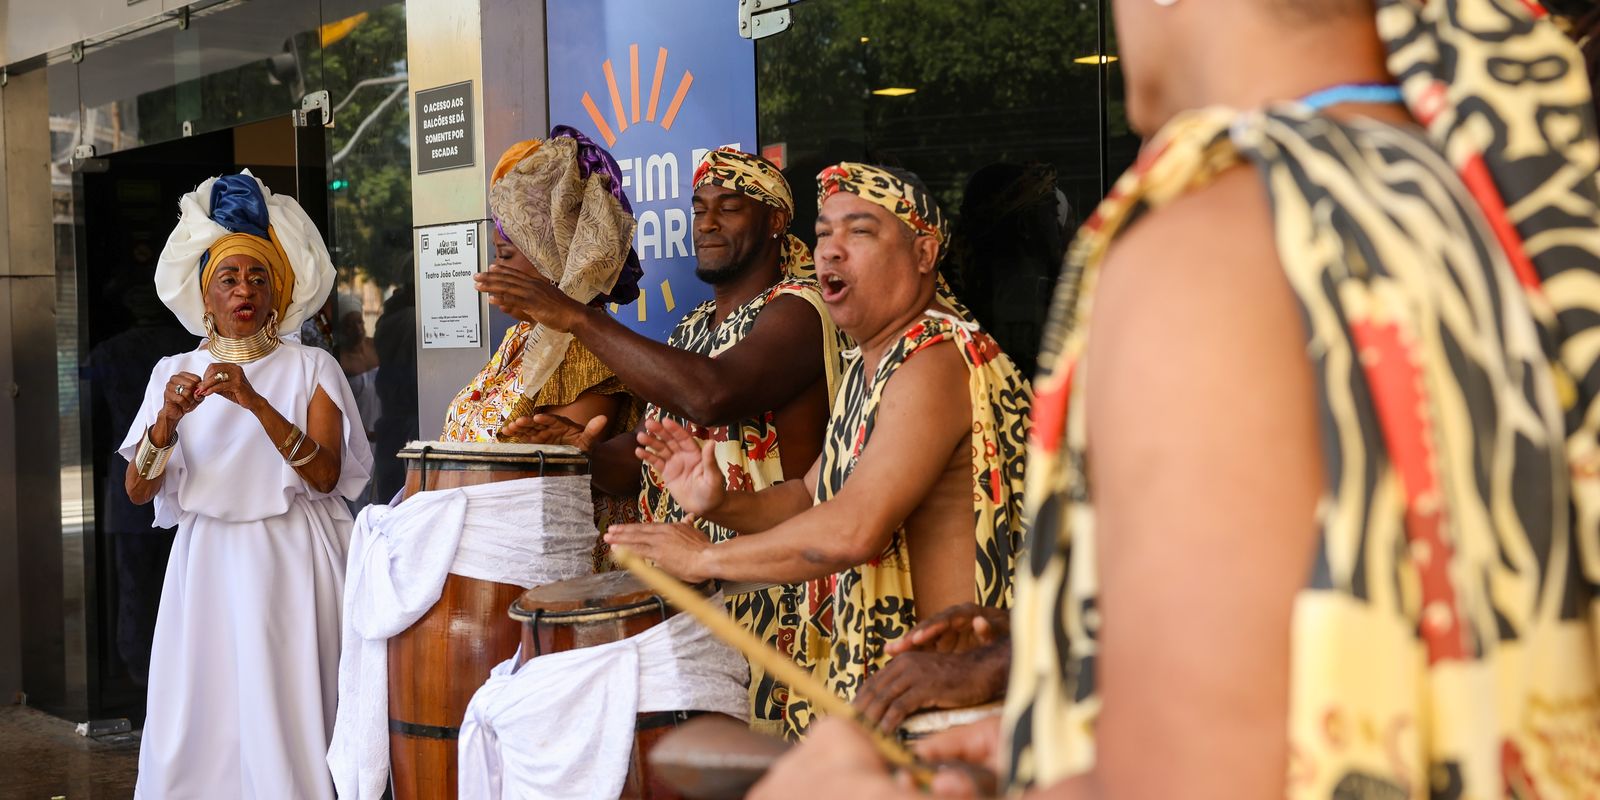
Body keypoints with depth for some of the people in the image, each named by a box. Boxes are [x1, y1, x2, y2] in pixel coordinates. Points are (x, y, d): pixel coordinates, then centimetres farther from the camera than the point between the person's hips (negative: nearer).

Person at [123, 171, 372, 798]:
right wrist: (168, 419, -15)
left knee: (286, 715, -5)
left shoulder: (311, 368, 2)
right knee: (202, 719, 0)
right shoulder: (174, 373, 9)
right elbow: (139, 491, 2)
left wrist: (254, 402, -20)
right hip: (206, 564, 2)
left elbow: (326, 474, -11)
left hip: (291, 564, -2)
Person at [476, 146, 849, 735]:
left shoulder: (797, 309, -9)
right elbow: (646, 458, 20)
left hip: (765, 599, -7)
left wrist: (579, 319, -23)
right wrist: (584, 448, -3)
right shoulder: (692, 329, 18)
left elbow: (713, 395, -28)